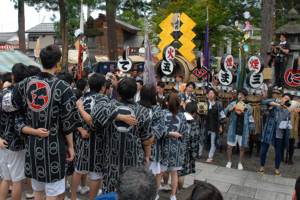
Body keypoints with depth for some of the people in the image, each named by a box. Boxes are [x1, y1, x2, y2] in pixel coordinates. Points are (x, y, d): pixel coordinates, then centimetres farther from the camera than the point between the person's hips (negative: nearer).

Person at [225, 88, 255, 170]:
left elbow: (250, 119, 11)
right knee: (229, 147, 2)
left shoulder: (248, 107, 5)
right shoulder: (233, 103, 3)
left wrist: (249, 129, 8)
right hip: (233, 130, 0)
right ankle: (229, 161, 23)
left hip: (243, 131, 1)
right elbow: (226, 111, -12)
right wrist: (233, 108, -30)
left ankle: (240, 163, 26)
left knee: (242, 148, 8)